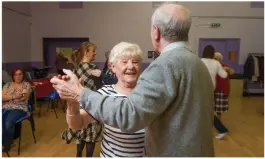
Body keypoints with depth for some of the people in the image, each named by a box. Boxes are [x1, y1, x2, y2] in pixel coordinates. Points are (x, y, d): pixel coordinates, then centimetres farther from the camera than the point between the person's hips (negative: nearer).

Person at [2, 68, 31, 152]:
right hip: (5, 108, 4)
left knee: (8, 123, -31)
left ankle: (6, 143, -5)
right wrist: (13, 96, -15)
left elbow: (24, 97, -9)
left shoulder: (26, 85, 4)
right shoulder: (8, 84, 14)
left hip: (19, 108, -3)